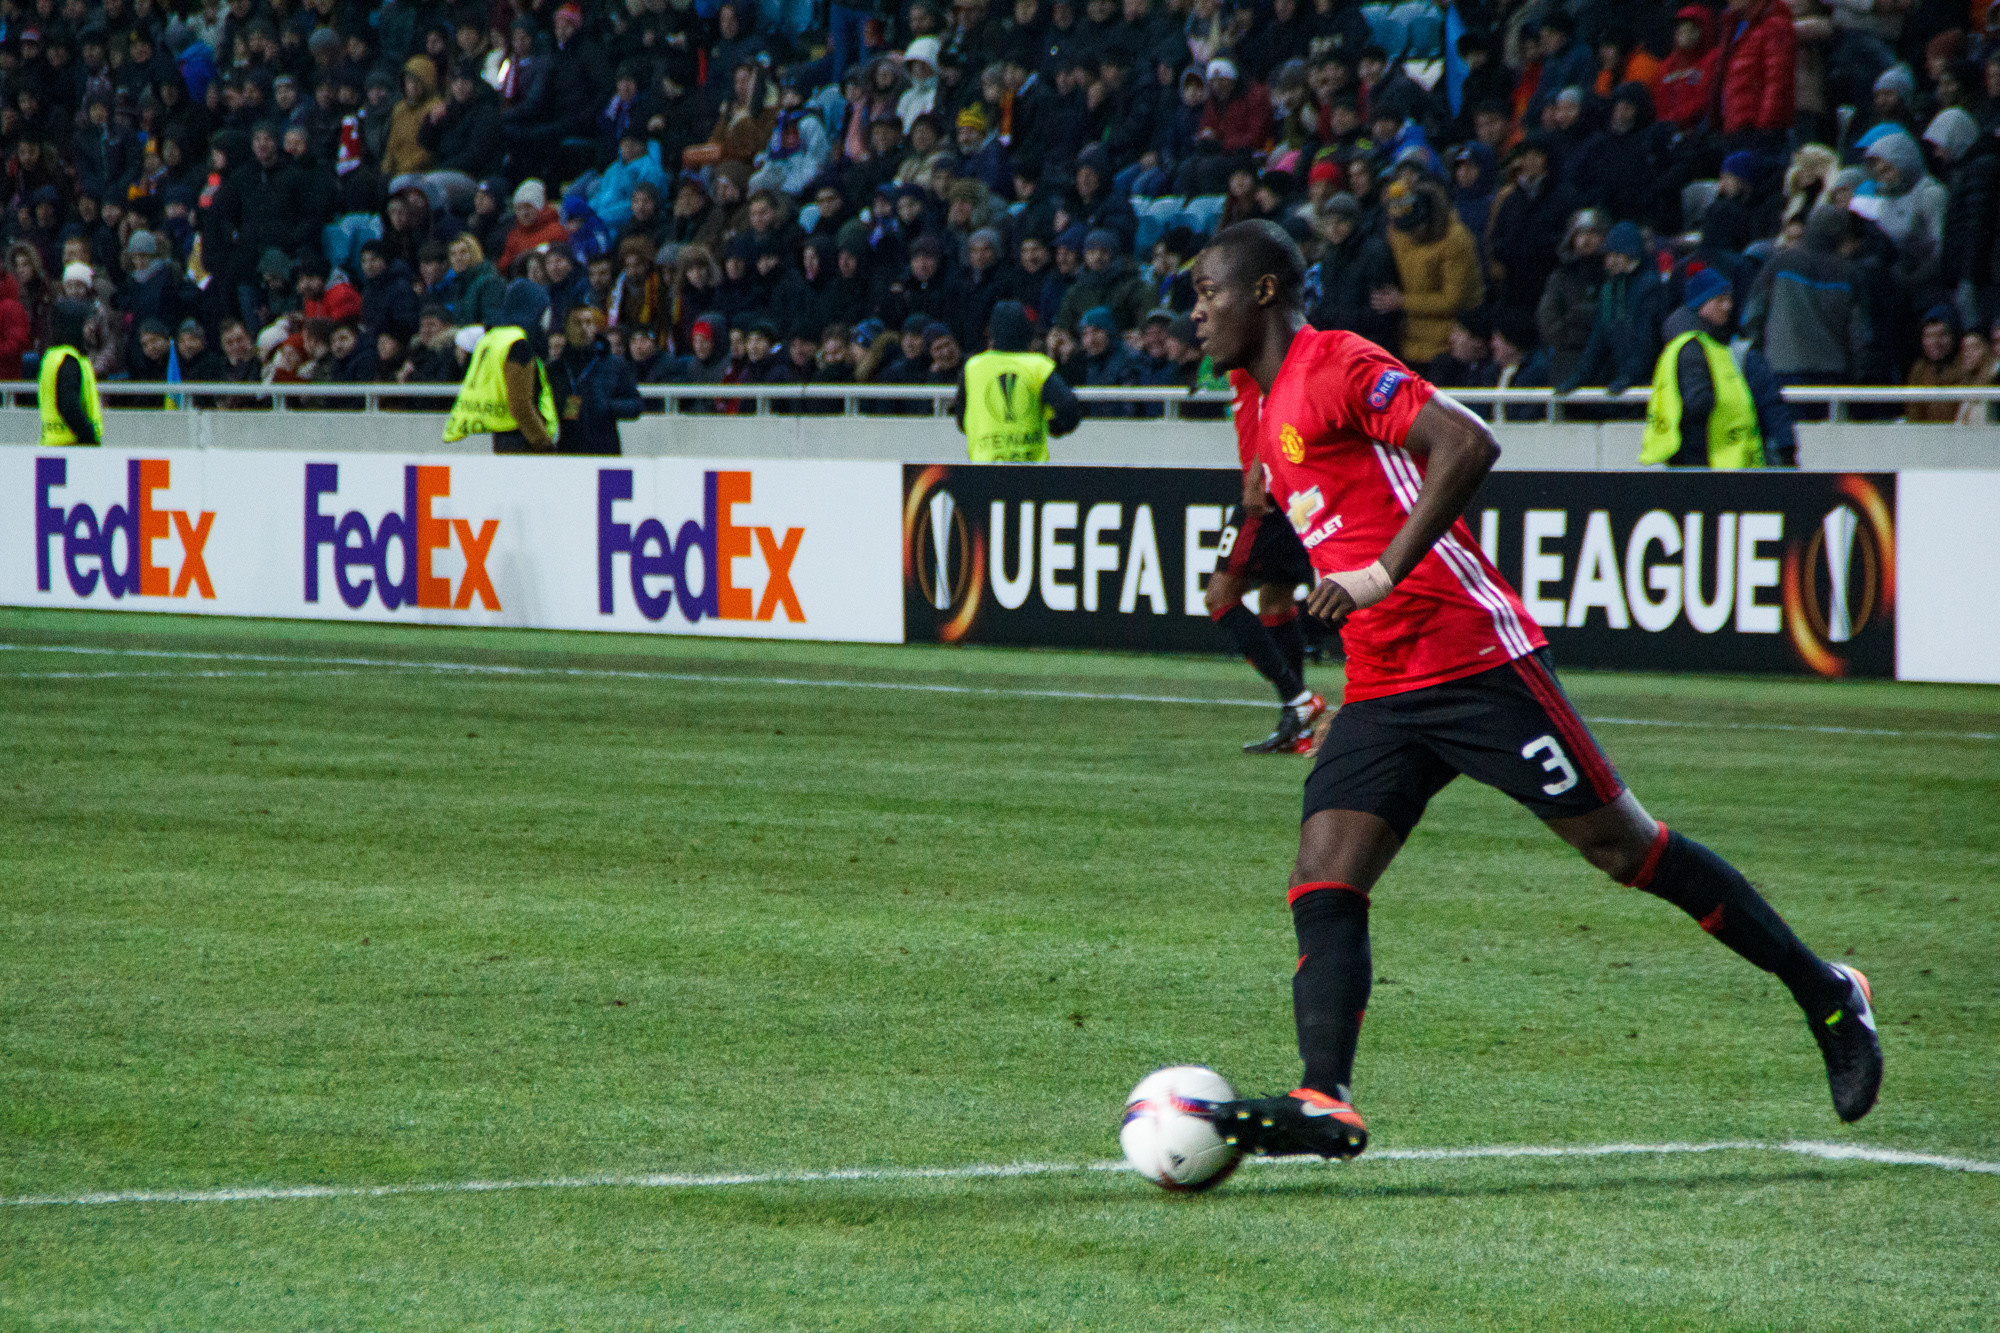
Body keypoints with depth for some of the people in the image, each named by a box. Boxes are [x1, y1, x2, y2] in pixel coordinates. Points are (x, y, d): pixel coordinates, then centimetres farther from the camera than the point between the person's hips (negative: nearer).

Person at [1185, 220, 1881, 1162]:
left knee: (1624, 847, -2)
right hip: (1379, 695, 9)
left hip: (1475, 660, -9)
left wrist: (1382, 575, -26)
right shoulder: (1268, 415, 19)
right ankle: (1324, 1103, -24)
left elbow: (1468, 446, -23)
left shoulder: (1337, 367, -10)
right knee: (1323, 888, -10)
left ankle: (1823, 994, 11)